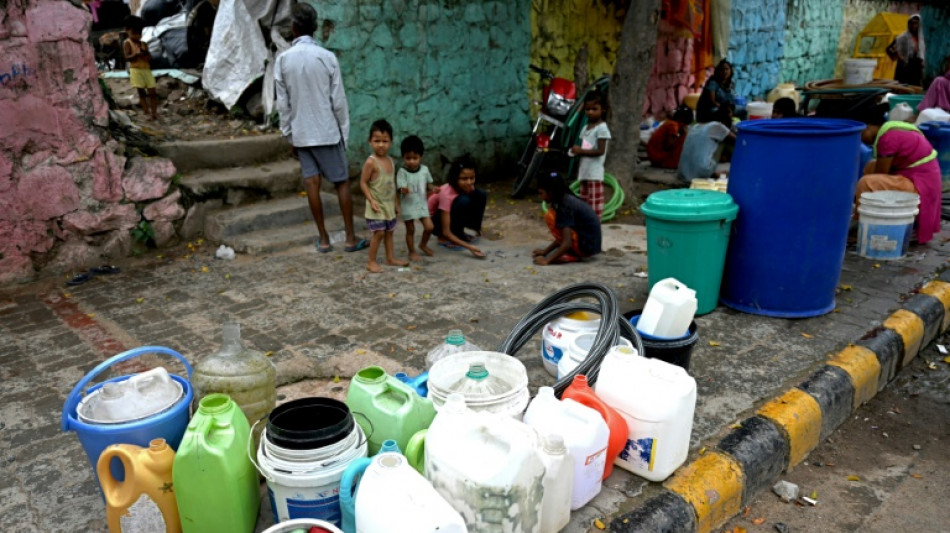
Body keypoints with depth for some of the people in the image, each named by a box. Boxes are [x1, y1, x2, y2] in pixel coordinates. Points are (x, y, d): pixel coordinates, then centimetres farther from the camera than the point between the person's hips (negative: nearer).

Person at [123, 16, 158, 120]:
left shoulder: (144, 44, 12)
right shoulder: (127, 43, -1)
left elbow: (150, 58, 7)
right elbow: (127, 57, -12)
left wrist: (146, 54, -14)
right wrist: (137, 54, -26)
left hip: (146, 69, 4)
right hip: (136, 70, -4)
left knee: (152, 92, 0)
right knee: (141, 93, -1)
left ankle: (154, 113, 4)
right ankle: (148, 113, -1)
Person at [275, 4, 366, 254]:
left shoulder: (282, 59, -1)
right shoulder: (327, 57, -7)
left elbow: (283, 104, 1)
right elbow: (339, 101, -6)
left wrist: (288, 135, 9)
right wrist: (344, 131, 4)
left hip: (301, 133, 2)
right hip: (327, 131, -2)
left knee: (312, 183, 5)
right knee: (342, 182, 5)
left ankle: (324, 239, 9)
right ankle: (350, 238, 8)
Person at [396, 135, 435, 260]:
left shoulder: (424, 169, -4)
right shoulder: (402, 172, -16)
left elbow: (429, 183, 12)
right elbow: (402, 187, -24)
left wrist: (430, 189, -7)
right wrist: (404, 190, -47)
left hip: (422, 204, 3)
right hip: (408, 205, -3)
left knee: (429, 227, 0)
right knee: (410, 230, 7)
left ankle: (423, 244, 28)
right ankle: (412, 252, 24)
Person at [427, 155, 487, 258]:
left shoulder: (466, 186, -19)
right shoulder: (447, 194, -36)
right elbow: (446, 232, -36)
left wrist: (477, 227, -8)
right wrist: (469, 247, -44)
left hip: (453, 216, 7)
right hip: (436, 222, -7)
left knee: (481, 195, -15)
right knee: (463, 201, -35)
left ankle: (459, 233, -2)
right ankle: (443, 239, -16)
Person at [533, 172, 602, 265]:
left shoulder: (565, 206, -19)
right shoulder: (568, 199, 8)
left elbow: (567, 243, -25)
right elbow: (564, 236, 16)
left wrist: (547, 260, -21)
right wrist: (545, 251, 15)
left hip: (586, 246, -9)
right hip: (592, 245, 9)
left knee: (550, 216, -12)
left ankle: (571, 256, -8)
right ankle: (575, 253, 8)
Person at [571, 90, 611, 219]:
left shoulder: (601, 128, -9)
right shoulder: (585, 128, 15)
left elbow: (600, 151, -16)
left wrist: (581, 151, -17)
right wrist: (576, 151, -2)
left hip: (595, 173, -8)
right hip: (584, 171, 8)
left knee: (595, 203, -6)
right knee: (584, 202, 14)